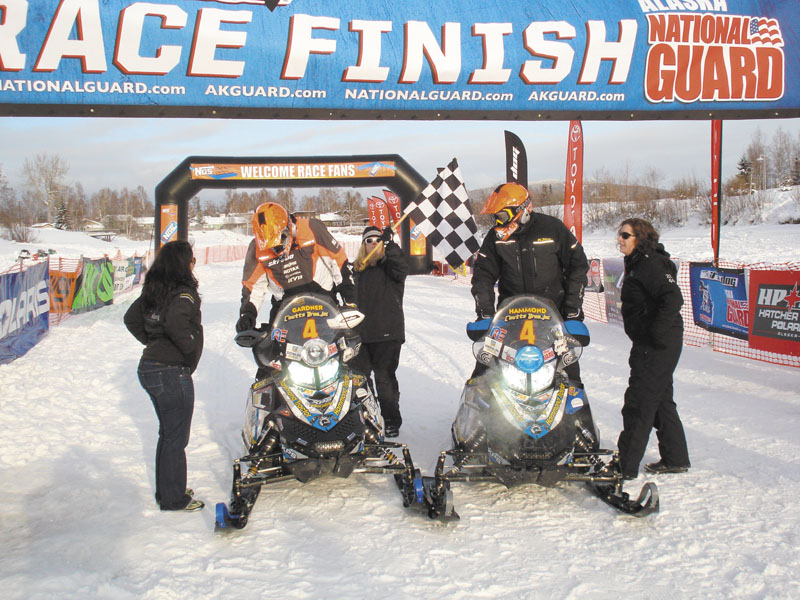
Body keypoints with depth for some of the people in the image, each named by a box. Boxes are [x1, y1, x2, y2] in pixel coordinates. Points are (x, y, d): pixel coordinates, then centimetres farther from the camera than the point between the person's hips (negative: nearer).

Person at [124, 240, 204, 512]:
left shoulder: (153, 289, 7)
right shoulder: (184, 293, -17)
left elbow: (131, 319, 15)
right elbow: (175, 324, -33)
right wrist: (191, 348, -18)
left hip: (149, 367, 9)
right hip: (173, 373, -9)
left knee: (167, 433, 21)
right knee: (176, 438, 3)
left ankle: (166, 490, 32)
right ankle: (175, 499, 12)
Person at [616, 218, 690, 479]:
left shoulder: (649, 264, -16)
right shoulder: (637, 263, 15)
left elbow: (673, 298, -27)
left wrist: (657, 334, -25)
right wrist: (655, 335, 16)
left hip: (657, 346, -11)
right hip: (654, 345, 11)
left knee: (638, 403, -6)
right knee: (661, 400, 18)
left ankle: (626, 465, 0)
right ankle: (676, 459, 28)